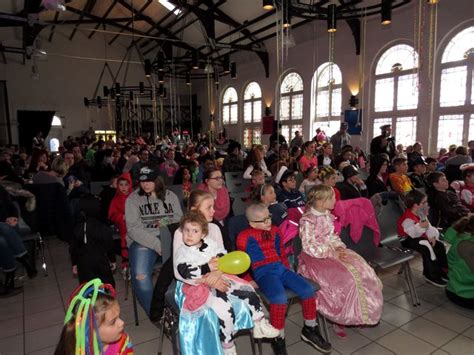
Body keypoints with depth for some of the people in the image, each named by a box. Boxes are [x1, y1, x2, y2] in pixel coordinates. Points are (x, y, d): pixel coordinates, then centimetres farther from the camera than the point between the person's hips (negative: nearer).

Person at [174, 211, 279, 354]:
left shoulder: (210, 243, 4)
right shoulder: (181, 252, -10)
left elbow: (223, 253, 16)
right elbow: (186, 272, -23)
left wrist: (220, 259, -8)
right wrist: (207, 268, -30)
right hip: (201, 287, -6)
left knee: (248, 290, -2)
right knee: (225, 310, -25)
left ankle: (259, 325, 15)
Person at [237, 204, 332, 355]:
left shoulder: (274, 231, 17)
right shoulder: (245, 237, 0)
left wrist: (287, 271, 18)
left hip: (281, 268, 6)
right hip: (263, 273, -6)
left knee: (308, 290, -10)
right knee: (280, 298, -32)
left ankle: (310, 329, 14)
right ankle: (278, 338, -7)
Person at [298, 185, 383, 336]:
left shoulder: (327, 215, 7)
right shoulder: (308, 221, -18)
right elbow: (310, 247, -20)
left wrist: (340, 247, -4)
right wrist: (332, 253, -21)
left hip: (333, 251, 8)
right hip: (317, 257, -8)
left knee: (362, 270, -8)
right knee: (346, 278, -25)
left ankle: (360, 314, 7)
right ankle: (340, 319, -2)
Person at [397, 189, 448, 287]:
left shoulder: (422, 214, 0)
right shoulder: (407, 218, -31)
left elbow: (428, 226, 6)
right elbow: (413, 233, -39)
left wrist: (431, 236, -9)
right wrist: (421, 227, -55)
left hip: (420, 236, 10)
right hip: (408, 240, -9)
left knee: (439, 245, 2)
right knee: (427, 249, -28)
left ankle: (442, 270, 15)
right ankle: (431, 275, -10)